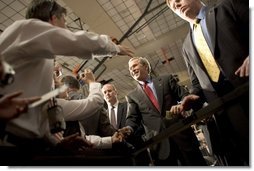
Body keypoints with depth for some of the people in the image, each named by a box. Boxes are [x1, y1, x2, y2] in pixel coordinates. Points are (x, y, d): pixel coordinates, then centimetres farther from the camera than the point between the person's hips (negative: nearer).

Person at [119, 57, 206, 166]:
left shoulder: (167, 79, 11)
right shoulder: (132, 96, 11)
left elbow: (185, 96, 7)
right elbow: (132, 118, 5)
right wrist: (129, 128, -17)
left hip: (181, 133, 0)